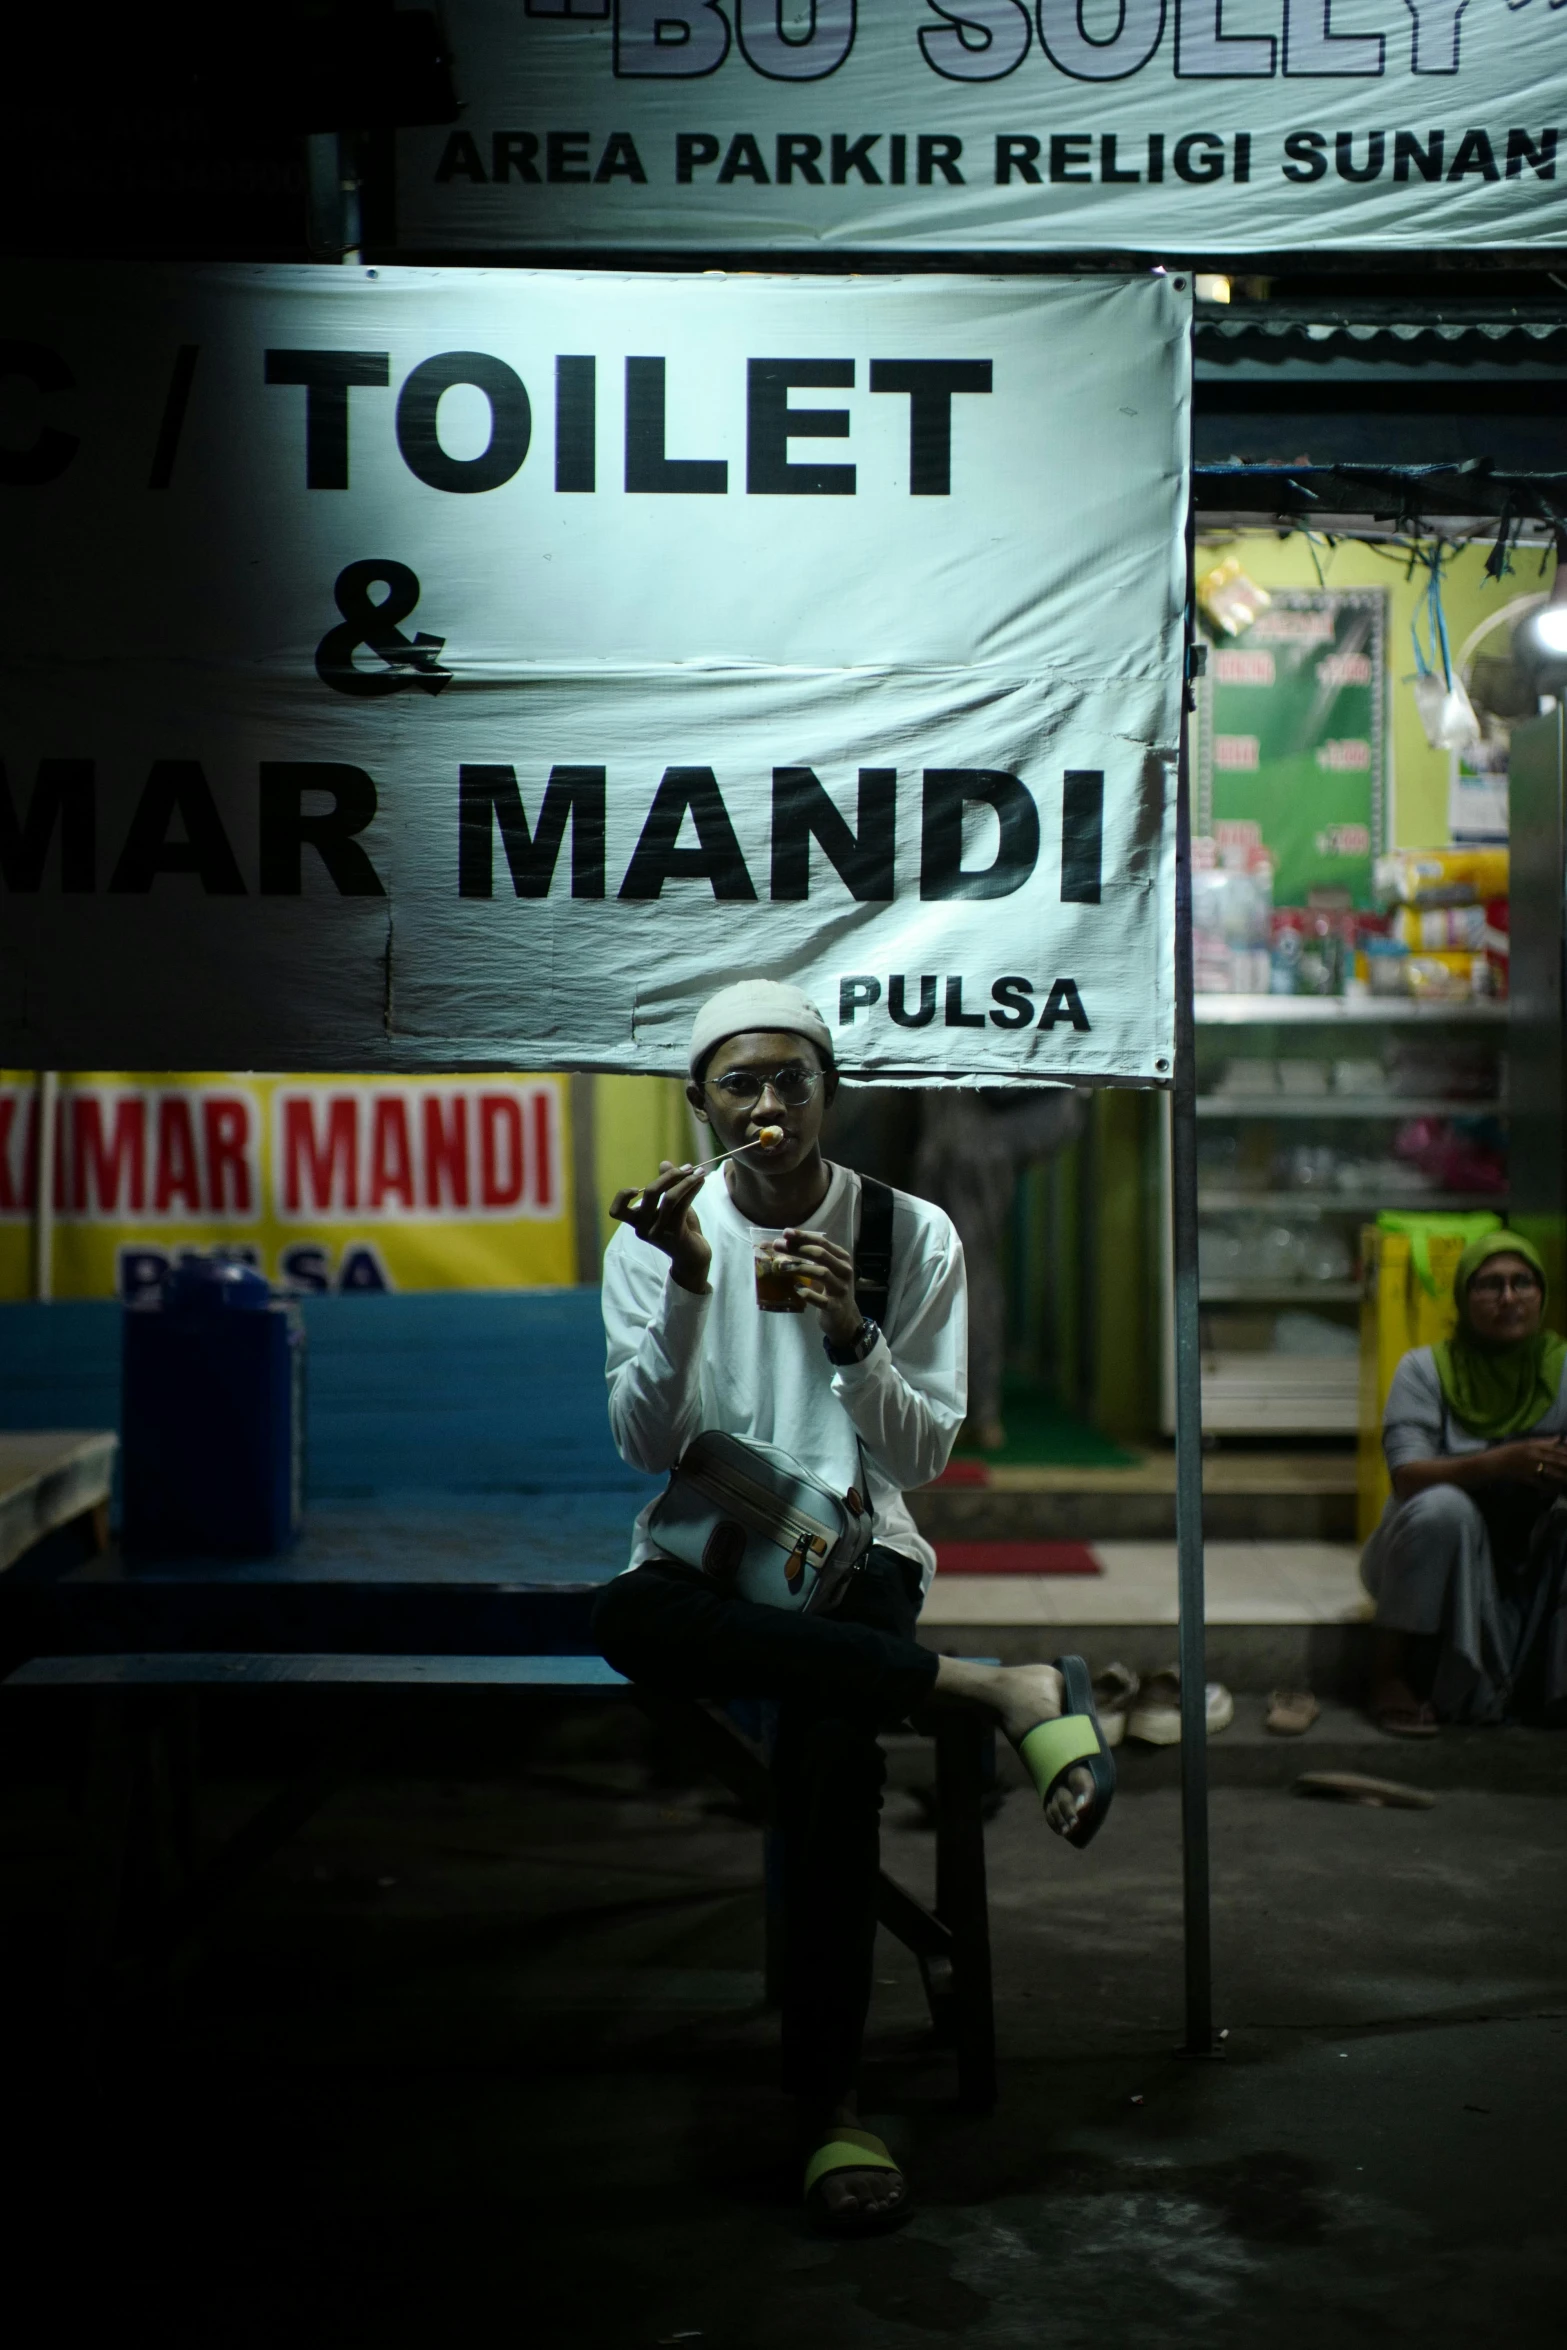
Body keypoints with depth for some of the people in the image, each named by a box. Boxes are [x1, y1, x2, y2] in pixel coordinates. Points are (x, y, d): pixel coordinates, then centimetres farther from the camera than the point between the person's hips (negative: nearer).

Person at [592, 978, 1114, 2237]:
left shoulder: (913, 1233, 1)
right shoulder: (657, 1235, 3)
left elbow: (922, 1458, -3)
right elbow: (646, 1445, -7)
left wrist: (849, 1333, -20)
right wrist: (687, 1283, -20)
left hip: (853, 1544, -1)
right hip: (705, 1548, 1)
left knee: (829, 1730, -36)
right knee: (625, 1620, -37)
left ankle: (830, 2098, -24)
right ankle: (996, 1686, -34)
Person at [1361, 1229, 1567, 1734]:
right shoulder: (1425, 1369, -8)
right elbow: (1407, 1476, -22)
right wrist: (1501, 1463, -39)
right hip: (1431, 1562, -2)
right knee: (1443, 1506, -34)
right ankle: (1388, 1675, -22)